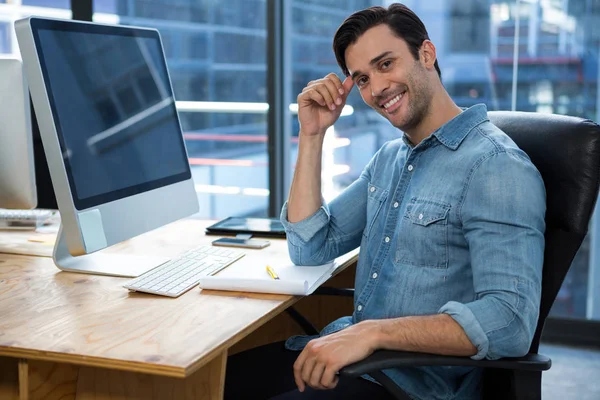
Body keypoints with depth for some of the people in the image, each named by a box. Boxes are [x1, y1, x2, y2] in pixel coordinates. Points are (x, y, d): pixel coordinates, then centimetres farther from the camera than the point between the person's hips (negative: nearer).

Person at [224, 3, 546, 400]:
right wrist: (312, 134, 4)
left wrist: (372, 331, -31)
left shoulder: (495, 166, -16)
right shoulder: (390, 158, 12)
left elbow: (511, 321, -25)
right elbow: (310, 249, 9)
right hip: (347, 353, 8)